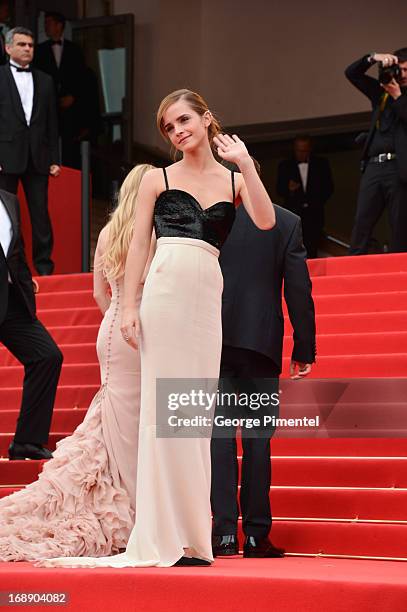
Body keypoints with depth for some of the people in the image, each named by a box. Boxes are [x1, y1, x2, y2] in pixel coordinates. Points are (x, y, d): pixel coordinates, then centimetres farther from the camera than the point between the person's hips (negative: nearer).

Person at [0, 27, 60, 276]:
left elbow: (52, 122, 13)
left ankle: (44, 264, 9)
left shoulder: (45, 81, 13)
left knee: (41, 213, 2)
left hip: (37, 157, 3)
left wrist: (54, 159, 8)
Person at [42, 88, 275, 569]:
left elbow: (266, 220, -4)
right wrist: (129, 306, -3)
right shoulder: (157, 179, 9)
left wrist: (245, 162, -4)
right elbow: (138, 245, 6)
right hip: (165, 289, -2)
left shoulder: (233, 180, 14)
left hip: (208, 297, 3)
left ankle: (191, 535, 7)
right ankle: (161, 535, -3)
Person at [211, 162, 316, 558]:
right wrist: (304, 350, 3)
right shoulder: (287, 222, 3)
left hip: (211, 342, 0)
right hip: (261, 341, 0)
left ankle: (224, 532, -1)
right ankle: (256, 535, 6)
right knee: (257, 436, 5)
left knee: (218, 433, 3)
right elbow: (299, 290, 0)